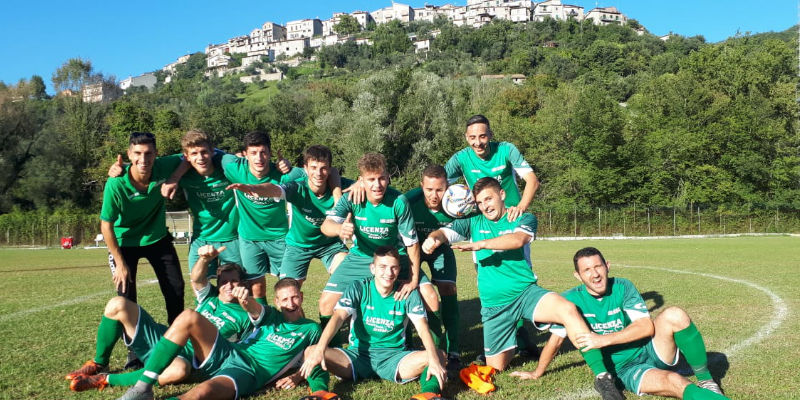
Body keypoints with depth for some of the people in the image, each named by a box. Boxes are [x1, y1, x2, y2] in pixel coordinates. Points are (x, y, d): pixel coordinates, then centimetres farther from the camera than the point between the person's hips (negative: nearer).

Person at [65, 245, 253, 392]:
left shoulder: (244, 317, 6)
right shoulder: (210, 297, 14)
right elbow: (197, 278, -5)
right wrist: (205, 258, -30)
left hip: (184, 356, -4)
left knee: (179, 370, -44)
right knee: (118, 304, -13)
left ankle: (107, 380, -25)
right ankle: (99, 364, 6)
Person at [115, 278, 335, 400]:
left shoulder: (311, 330, 11)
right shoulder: (273, 317, 18)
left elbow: (317, 365, 7)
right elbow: (256, 311, -5)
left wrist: (297, 376, -16)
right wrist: (246, 300, -30)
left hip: (247, 374, -4)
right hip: (227, 354, 5)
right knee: (188, 317, -21)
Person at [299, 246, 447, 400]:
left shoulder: (408, 293, -1)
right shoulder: (358, 289, -3)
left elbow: (422, 328, -12)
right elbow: (338, 317, -18)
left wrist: (433, 360, -33)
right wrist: (319, 350, -36)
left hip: (394, 357, 0)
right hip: (358, 354, 0)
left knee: (439, 355, -27)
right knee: (311, 351, -25)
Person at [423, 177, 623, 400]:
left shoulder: (524, 219, 1)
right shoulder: (473, 223, 9)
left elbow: (518, 239, -20)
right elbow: (443, 233, -3)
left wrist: (481, 244, -29)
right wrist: (433, 239, -26)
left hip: (525, 292, -3)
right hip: (493, 304, 3)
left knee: (568, 309, -32)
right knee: (496, 367, 9)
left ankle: (601, 375, -29)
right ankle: (513, 344, 44)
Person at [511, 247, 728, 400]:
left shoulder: (622, 287, -8)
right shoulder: (571, 299, -10)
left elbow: (646, 326, -16)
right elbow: (555, 340, 0)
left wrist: (604, 339, -24)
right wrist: (537, 374, 10)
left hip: (650, 350, 2)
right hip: (626, 369, -2)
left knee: (673, 315, -27)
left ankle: (705, 379, -9)